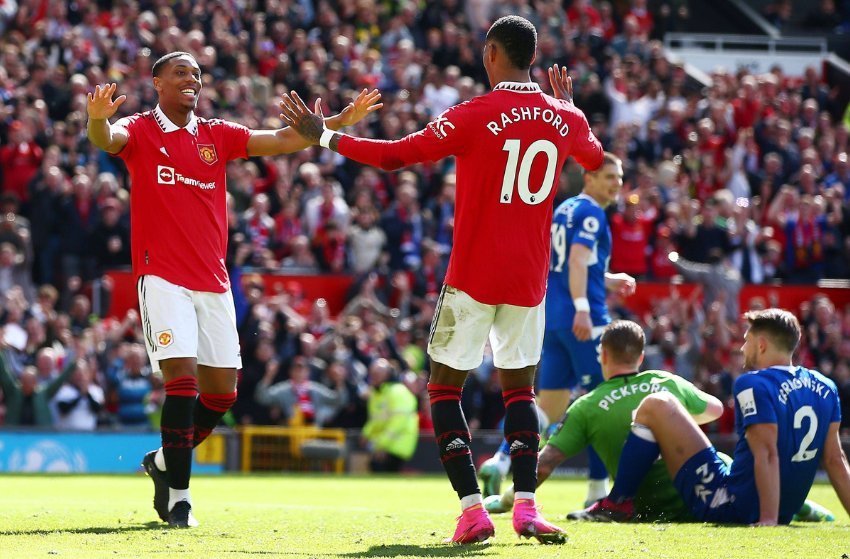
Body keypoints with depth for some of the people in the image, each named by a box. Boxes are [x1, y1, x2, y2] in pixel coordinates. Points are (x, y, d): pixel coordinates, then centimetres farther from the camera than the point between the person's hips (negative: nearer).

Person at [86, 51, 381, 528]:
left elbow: (281, 140, 8)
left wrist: (339, 121, -5)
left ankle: (165, 461, 29)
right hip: (162, 276, -5)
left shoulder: (218, 135, 13)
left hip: (213, 282, 5)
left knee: (222, 392, 5)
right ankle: (178, 495, -11)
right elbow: (107, 139, -21)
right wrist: (98, 120, -45)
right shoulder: (140, 131, 0)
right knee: (182, 376, -17)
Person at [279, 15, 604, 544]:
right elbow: (594, 158, 26)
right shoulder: (567, 119, 2)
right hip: (529, 280, 4)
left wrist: (324, 135, 1)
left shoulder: (474, 116, -12)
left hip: (473, 276, -4)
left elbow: (395, 154, -9)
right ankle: (526, 505, -1)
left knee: (445, 386, 7)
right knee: (519, 386, 16)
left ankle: (473, 507, -5)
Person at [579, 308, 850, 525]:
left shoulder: (754, 385, -14)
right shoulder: (825, 388, 6)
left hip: (730, 506, -8)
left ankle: (619, 503, 0)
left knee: (655, 406, 0)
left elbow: (767, 454, -22)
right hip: (787, 513, 8)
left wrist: (767, 520, -26)